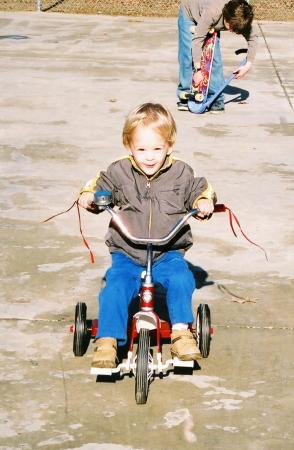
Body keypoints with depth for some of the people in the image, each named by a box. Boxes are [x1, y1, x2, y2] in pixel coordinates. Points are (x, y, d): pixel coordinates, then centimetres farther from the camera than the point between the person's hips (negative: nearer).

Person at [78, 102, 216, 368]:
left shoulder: (181, 173, 2)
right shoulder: (119, 172, 2)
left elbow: (200, 190, 14)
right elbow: (100, 186, 16)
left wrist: (204, 202, -8)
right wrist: (88, 195, -5)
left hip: (168, 253, 0)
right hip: (126, 254, 0)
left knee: (180, 278, -29)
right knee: (115, 286, -24)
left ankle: (181, 329, -16)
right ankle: (107, 341, -17)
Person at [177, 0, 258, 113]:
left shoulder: (241, 19, -30)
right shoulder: (212, 12, -44)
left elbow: (252, 37, -13)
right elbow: (197, 39, -40)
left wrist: (248, 65, -19)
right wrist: (198, 69, -39)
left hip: (211, 27, 4)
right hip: (189, 13, -4)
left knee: (215, 59, -8)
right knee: (188, 56, -11)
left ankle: (216, 99, -1)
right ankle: (184, 96, 1)